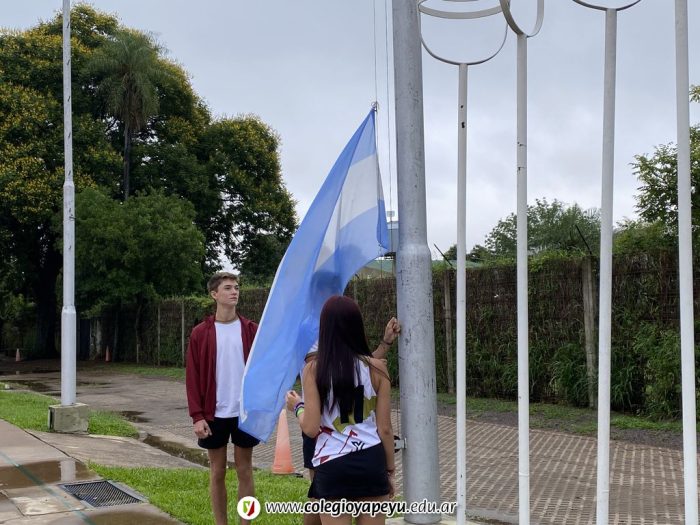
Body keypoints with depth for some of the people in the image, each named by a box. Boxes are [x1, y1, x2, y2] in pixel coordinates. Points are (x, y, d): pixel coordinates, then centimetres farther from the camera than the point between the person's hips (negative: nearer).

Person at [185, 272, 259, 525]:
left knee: (244, 470, 8)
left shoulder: (251, 330, 1)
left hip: (245, 412, 1)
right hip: (214, 414, 0)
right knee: (217, 471, 9)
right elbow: (193, 377, -3)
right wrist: (197, 416, -10)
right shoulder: (200, 333, -2)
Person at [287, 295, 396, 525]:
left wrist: (297, 407, 14)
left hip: (332, 465, -1)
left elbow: (311, 428, -7)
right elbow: (385, 429, 1)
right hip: (371, 461, 1)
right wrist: (390, 470, 13)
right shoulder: (376, 367, -2)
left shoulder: (314, 369, -5)